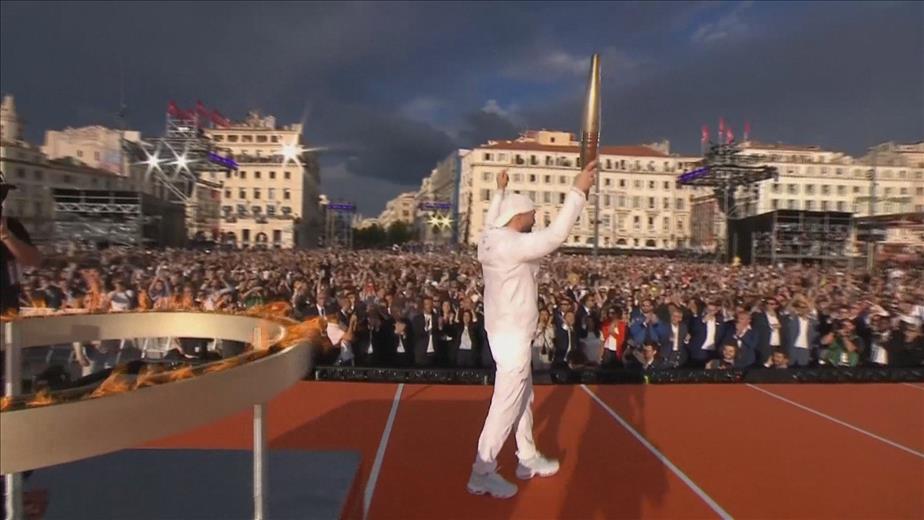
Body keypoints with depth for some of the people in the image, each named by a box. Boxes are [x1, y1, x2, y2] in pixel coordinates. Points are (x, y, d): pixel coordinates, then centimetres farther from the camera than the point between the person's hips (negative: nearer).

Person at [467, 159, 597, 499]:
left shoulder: (491, 239, 4)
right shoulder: (513, 245, -23)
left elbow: (492, 220, 27)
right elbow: (555, 235, -29)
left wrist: (500, 191, 37)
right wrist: (579, 190, -24)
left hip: (506, 331, 10)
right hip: (513, 334, -10)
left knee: (523, 398, 20)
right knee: (506, 404, -2)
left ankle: (528, 459, 34)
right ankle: (482, 474, 7)